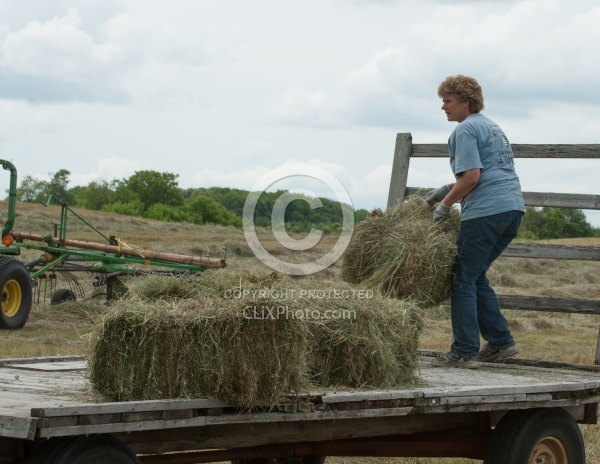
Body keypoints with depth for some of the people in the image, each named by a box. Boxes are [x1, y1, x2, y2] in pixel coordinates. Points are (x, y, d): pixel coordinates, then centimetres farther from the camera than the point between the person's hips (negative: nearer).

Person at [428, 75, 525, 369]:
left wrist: (445, 204, -4)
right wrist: (449, 189, 24)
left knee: (463, 279, -5)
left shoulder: (466, 130, -6)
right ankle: (500, 341, 16)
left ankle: (464, 353, -8)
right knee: (475, 276, 18)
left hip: (486, 212, -9)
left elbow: (471, 177, -15)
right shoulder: (491, 126, 24)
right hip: (513, 209, 9)